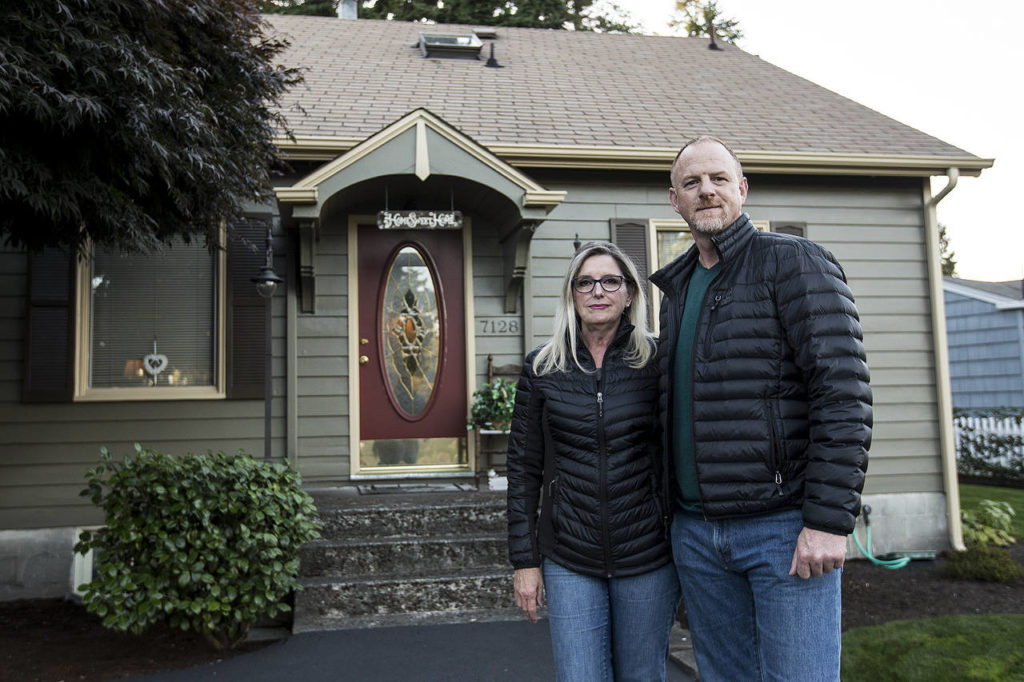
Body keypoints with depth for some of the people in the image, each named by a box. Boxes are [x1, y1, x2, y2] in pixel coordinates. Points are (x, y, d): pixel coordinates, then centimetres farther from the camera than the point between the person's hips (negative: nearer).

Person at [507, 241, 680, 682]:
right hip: (568, 560, 0)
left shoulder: (656, 362, -2)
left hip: (648, 559, 0)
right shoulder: (543, 368, 0)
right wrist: (524, 560, 1)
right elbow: (524, 468, 3)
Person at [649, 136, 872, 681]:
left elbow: (844, 391, -14)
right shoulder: (676, 290, 15)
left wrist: (829, 520, -19)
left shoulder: (793, 262, -6)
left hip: (784, 528, -6)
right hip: (695, 531, 7)